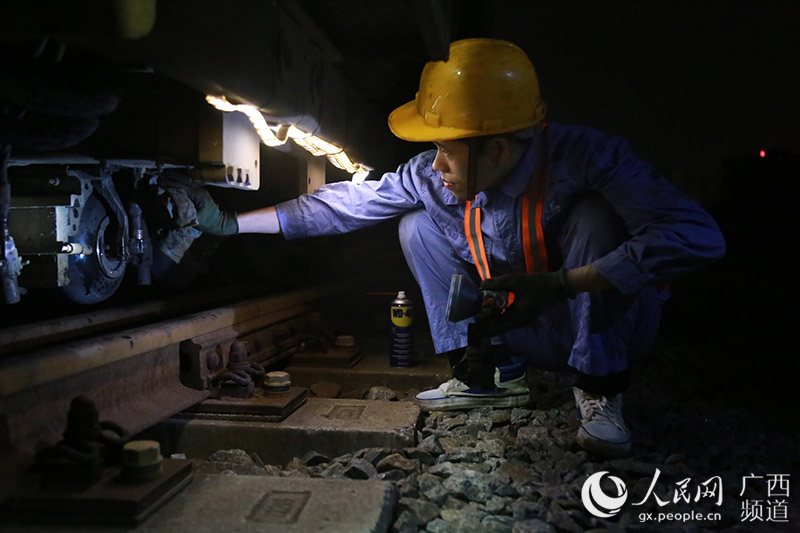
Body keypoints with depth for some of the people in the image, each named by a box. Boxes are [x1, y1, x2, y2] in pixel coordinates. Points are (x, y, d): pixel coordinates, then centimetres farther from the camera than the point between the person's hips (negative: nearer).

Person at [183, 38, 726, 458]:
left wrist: (561, 284, -43)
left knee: (594, 214, -32)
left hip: (612, 326, -4)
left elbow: (698, 236, -37)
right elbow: (346, 203, -9)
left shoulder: (584, 157, -30)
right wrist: (232, 223, -8)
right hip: (525, 330, 4)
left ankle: (600, 392, -16)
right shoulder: (432, 176, -17)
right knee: (418, 226, -7)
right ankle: (495, 375, -1)